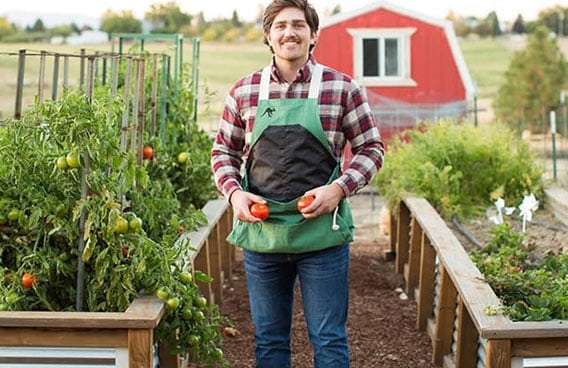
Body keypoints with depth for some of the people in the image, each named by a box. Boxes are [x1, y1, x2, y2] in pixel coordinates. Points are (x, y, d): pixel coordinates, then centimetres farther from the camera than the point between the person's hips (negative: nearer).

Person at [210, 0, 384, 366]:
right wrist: (234, 191, -5)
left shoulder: (342, 88, -2)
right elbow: (223, 151, 13)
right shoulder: (244, 91, 4)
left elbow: (371, 148, 3)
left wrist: (339, 188, -13)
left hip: (322, 232, -2)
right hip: (260, 232, 2)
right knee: (269, 338, 15)